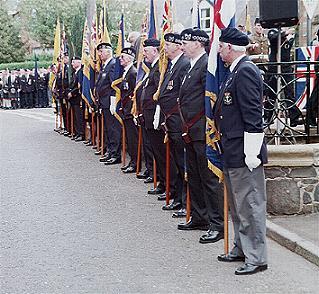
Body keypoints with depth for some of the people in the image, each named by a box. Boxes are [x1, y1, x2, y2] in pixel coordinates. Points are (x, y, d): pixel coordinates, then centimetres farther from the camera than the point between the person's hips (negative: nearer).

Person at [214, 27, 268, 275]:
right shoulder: (236, 71, 14)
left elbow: (253, 115, -21)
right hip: (233, 152, 11)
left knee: (250, 204, -3)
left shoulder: (246, 71, -17)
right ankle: (242, 249, 31)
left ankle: (256, 257, 6)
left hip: (243, 152, -11)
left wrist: (251, 153, -22)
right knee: (238, 205, 19)